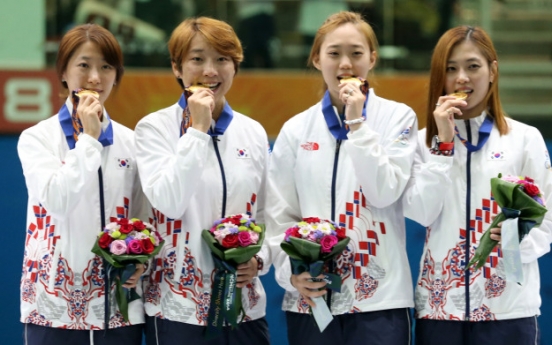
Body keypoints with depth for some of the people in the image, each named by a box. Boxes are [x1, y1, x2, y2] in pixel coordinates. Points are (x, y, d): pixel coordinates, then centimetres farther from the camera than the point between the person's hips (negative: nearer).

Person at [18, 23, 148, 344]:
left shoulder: (130, 142, 9)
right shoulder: (37, 138, 0)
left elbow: (142, 220, 13)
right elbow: (56, 200, -17)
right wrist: (88, 137, -13)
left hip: (119, 306, 3)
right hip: (55, 304, -2)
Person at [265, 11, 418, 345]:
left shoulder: (398, 118, 3)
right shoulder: (296, 130, 8)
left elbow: (385, 193, -8)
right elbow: (280, 215, 8)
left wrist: (357, 124, -11)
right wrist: (291, 271, -8)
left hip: (378, 296, -2)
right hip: (311, 297, 2)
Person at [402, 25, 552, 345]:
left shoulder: (526, 138, 2)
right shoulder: (424, 141, 7)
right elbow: (421, 213, -7)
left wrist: (520, 241, -20)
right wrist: (444, 143, -10)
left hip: (508, 305, -1)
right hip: (440, 304, 2)